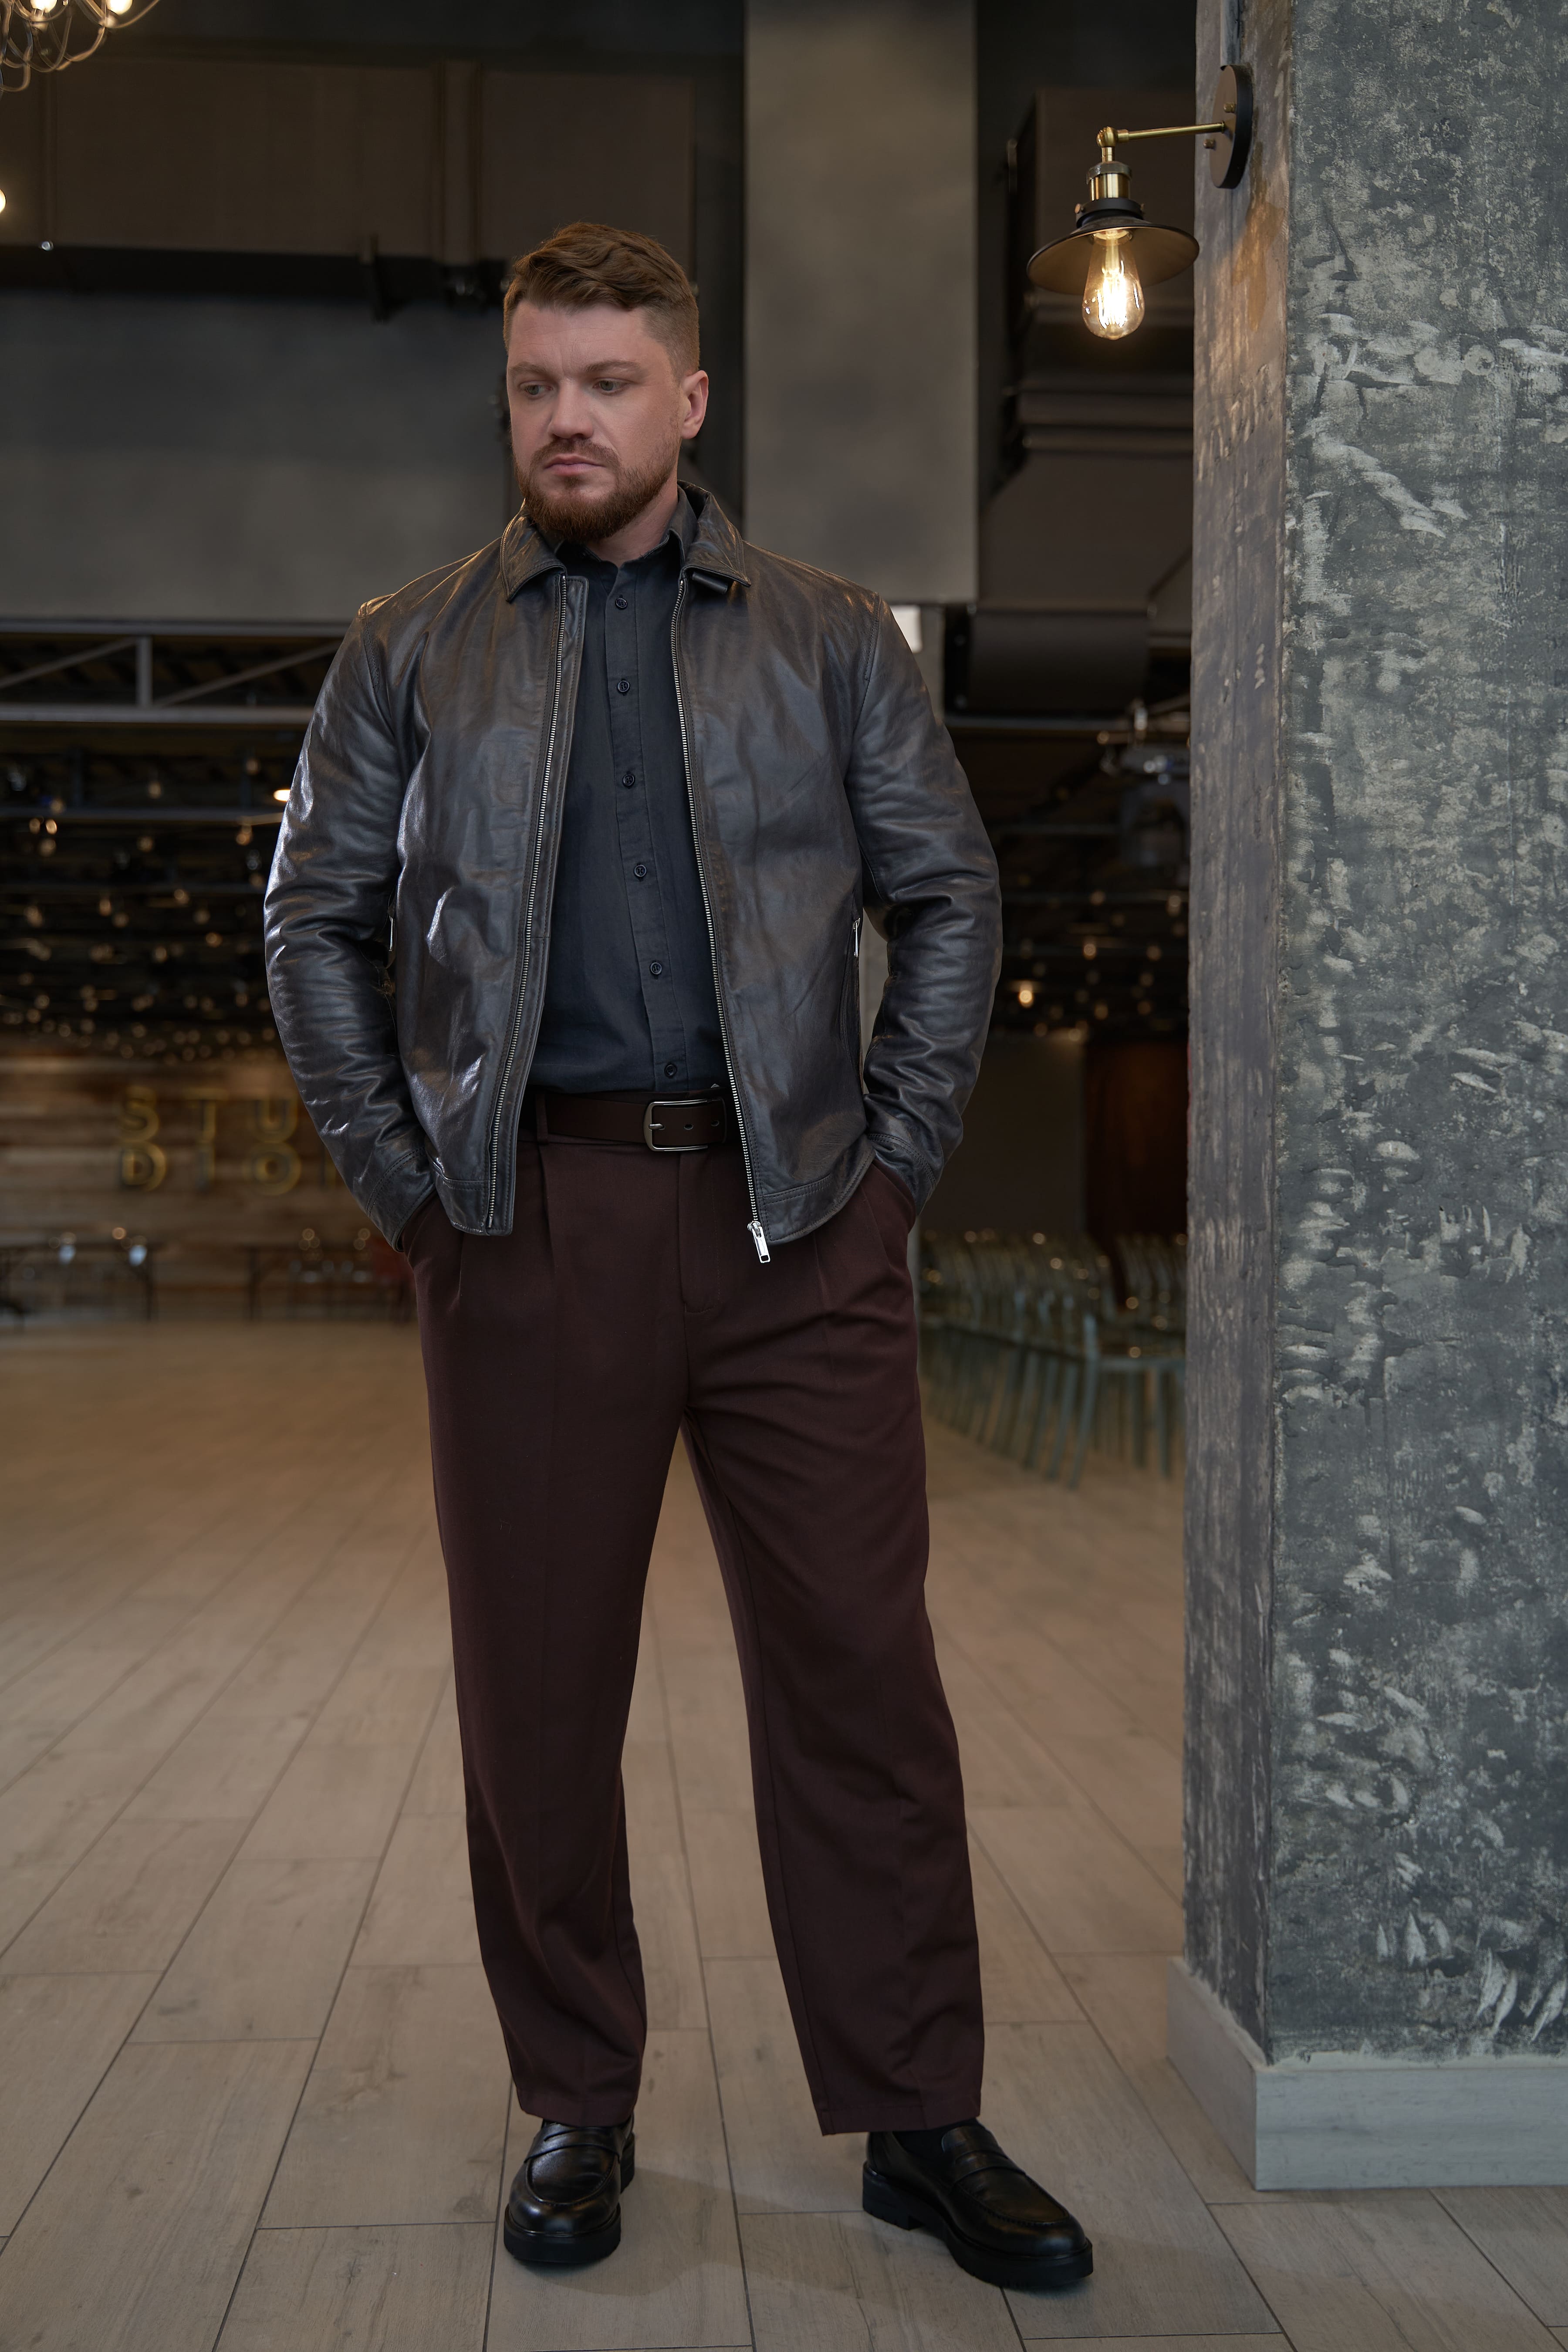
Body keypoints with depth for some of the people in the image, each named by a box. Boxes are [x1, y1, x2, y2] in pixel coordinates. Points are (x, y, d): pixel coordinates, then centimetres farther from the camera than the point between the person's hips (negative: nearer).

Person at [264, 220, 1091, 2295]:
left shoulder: (835, 640, 11)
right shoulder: (412, 651, 11)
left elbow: (952, 900, 11)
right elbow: (316, 924, 11)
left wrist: (900, 1150, 2)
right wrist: (398, 1170, 2)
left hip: (800, 1214, 0)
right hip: (529, 1214, 1)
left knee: (861, 1673, 2)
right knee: (537, 1690, 7)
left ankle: (922, 2123, 17)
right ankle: (577, 2115, 24)